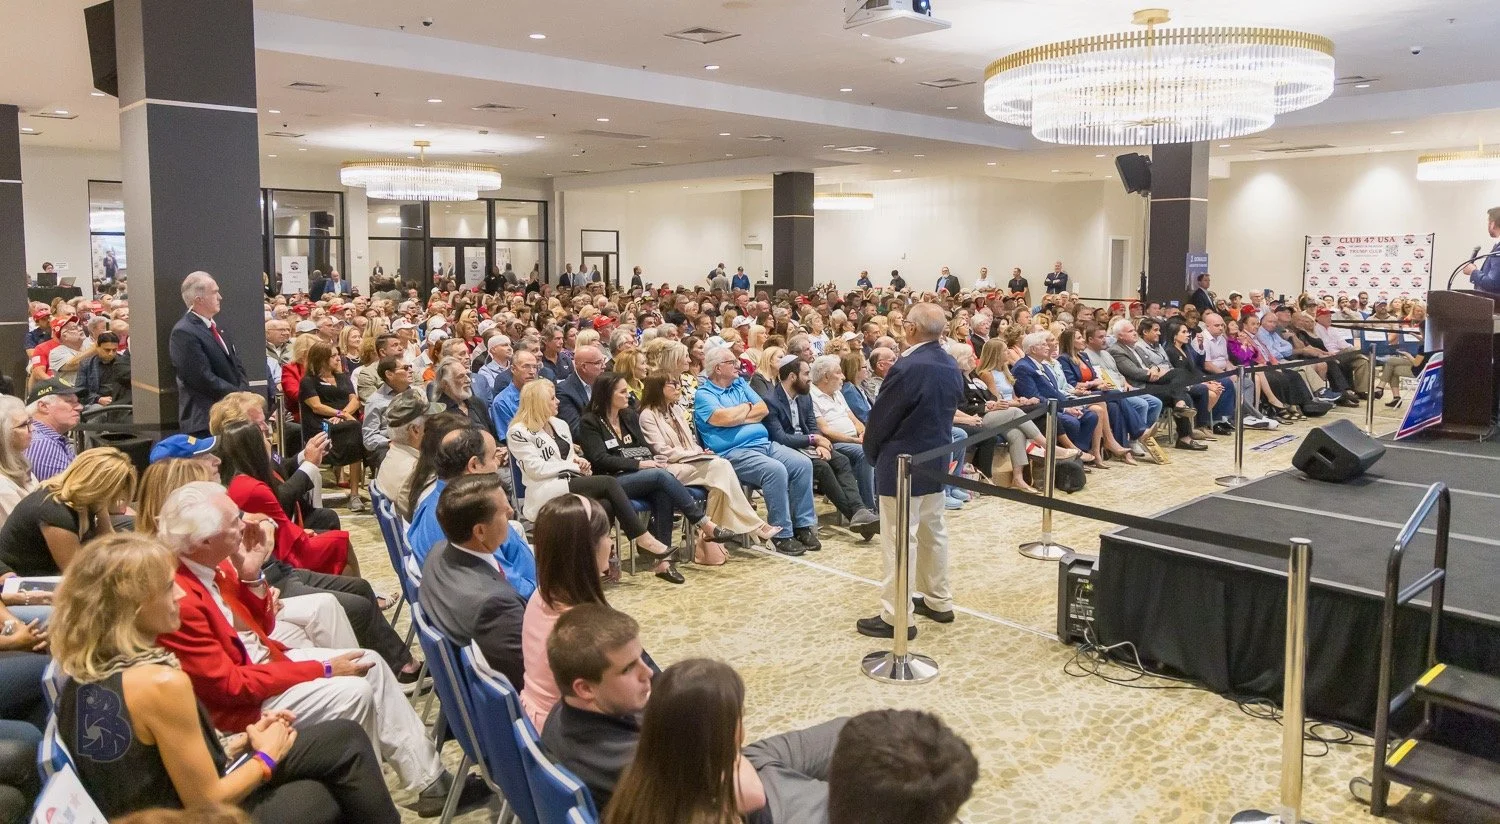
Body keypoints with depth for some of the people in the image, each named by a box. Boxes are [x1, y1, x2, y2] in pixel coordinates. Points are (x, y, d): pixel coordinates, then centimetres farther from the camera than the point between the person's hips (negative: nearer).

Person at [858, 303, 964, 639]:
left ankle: (897, 617, 3)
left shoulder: (907, 368, -23)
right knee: (934, 531, 19)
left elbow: (880, 417, -15)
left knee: (900, 540, -2)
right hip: (937, 460, 9)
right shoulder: (951, 367, 4)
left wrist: (872, 452, 2)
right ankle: (939, 601, 30)